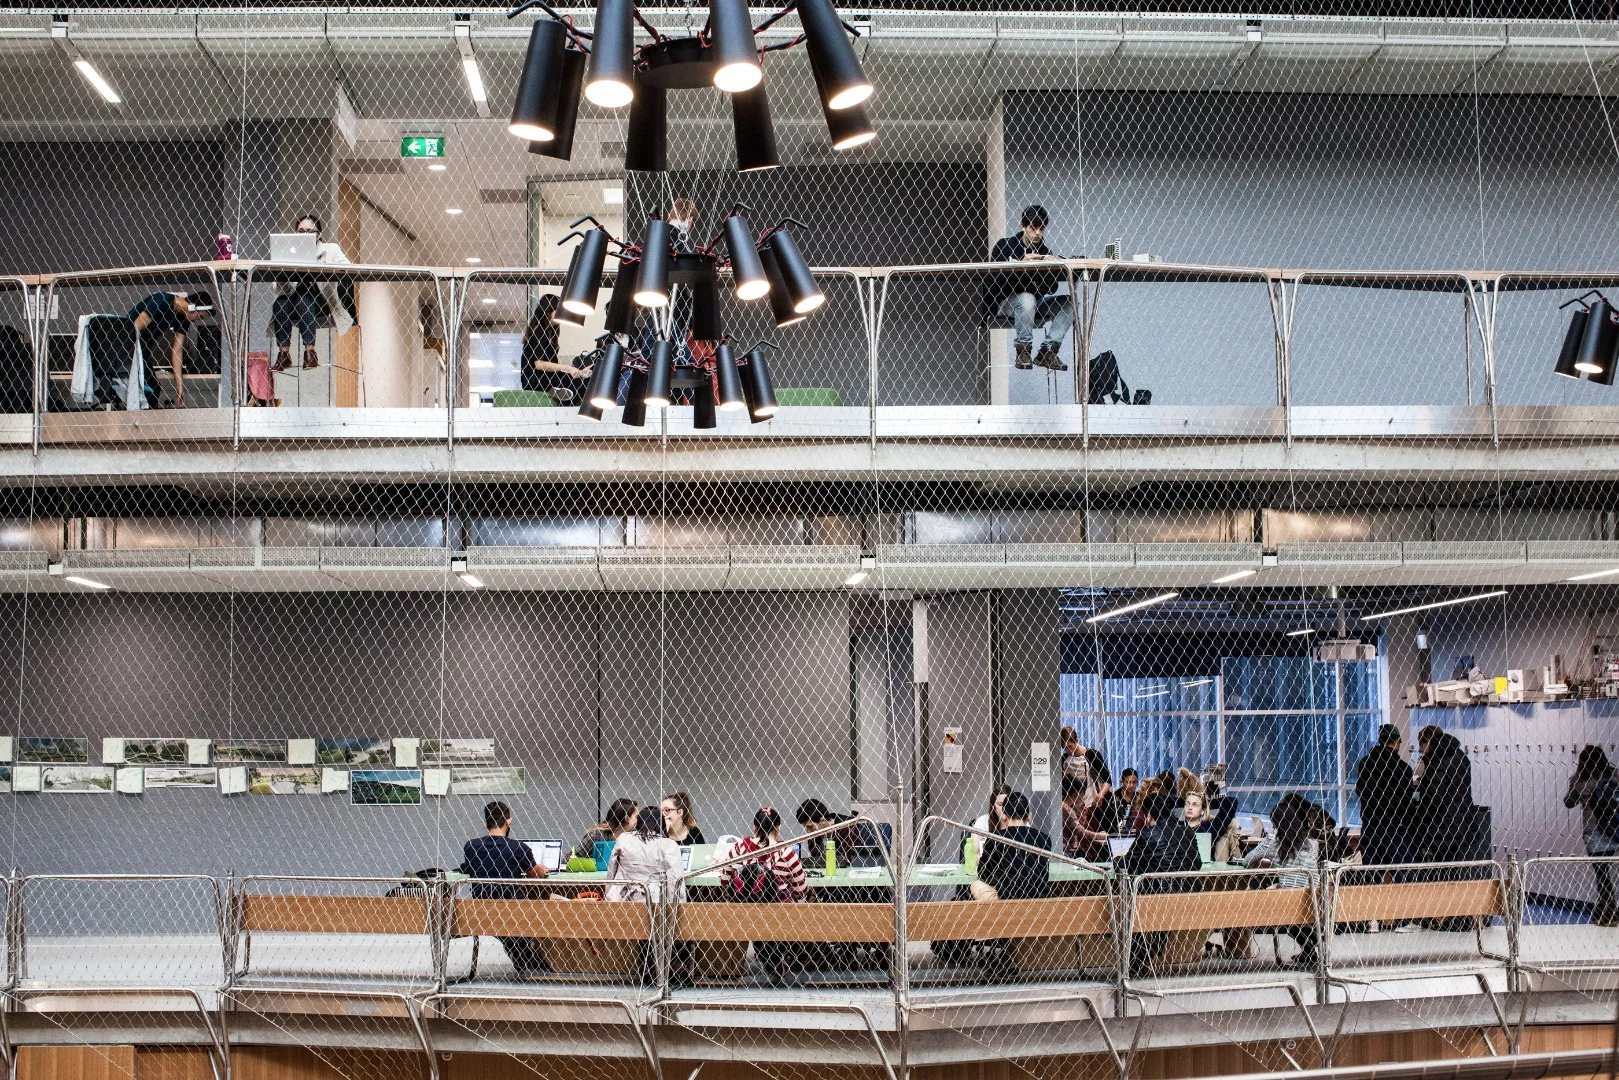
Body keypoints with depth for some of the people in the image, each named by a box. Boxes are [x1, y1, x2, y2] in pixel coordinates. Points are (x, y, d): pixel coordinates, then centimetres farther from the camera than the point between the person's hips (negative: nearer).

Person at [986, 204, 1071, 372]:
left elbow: (1051, 289, -2)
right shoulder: (1004, 246, -3)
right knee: (1026, 298, -37)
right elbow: (997, 281, -18)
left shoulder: (1044, 251, 8)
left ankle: (1047, 351, -18)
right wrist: (1021, 264, -31)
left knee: (1068, 302, -18)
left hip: (1034, 306, 5)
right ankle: (1022, 351, -25)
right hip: (1004, 304, -5)